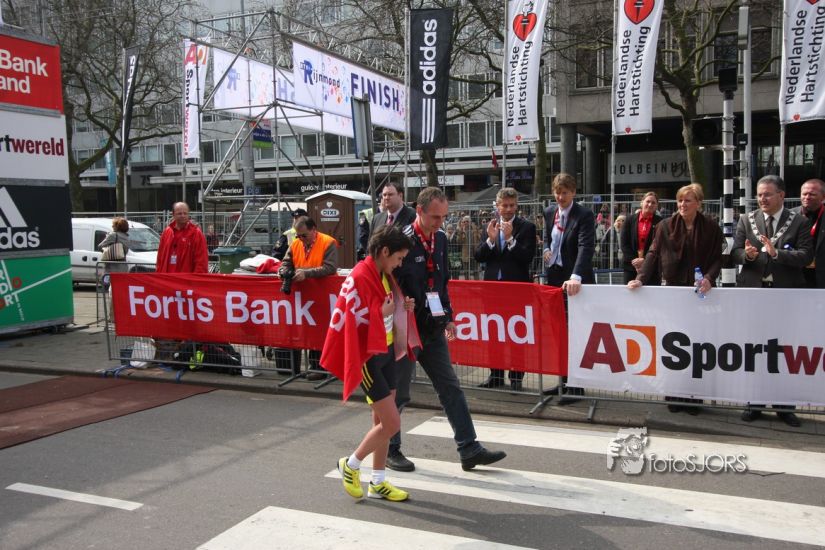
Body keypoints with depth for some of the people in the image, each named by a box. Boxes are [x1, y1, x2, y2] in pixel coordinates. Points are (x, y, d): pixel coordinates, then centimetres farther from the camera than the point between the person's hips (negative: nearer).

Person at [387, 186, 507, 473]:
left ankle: (469, 449, 13)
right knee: (398, 393, 6)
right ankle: (389, 450, 22)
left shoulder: (440, 238, 7)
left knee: (451, 388, 7)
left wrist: (448, 317, 14)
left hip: (433, 330, 7)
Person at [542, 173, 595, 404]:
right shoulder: (549, 212, 10)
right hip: (554, 279, 7)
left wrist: (576, 277, -39)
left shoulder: (584, 215, -13)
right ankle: (564, 382, 23)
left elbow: (586, 247, -25)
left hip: (574, 282, -7)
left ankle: (576, 386, 7)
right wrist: (546, 249, 1)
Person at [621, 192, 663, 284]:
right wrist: (633, 259, -10)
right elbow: (624, 243, 2)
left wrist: (645, 260, -13)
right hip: (631, 266, 2)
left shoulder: (659, 222, 3)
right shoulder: (630, 220, 8)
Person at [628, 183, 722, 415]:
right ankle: (673, 395, 9)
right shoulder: (666, 226, 5)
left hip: (698, 292, 0)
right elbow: (653, 254, 2)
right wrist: (641, 278, -11)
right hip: (671, 289, 1)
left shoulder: (711, 228, 4)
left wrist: (709, 278, -17)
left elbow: (717, 258, 2)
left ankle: (692, 397, 9)